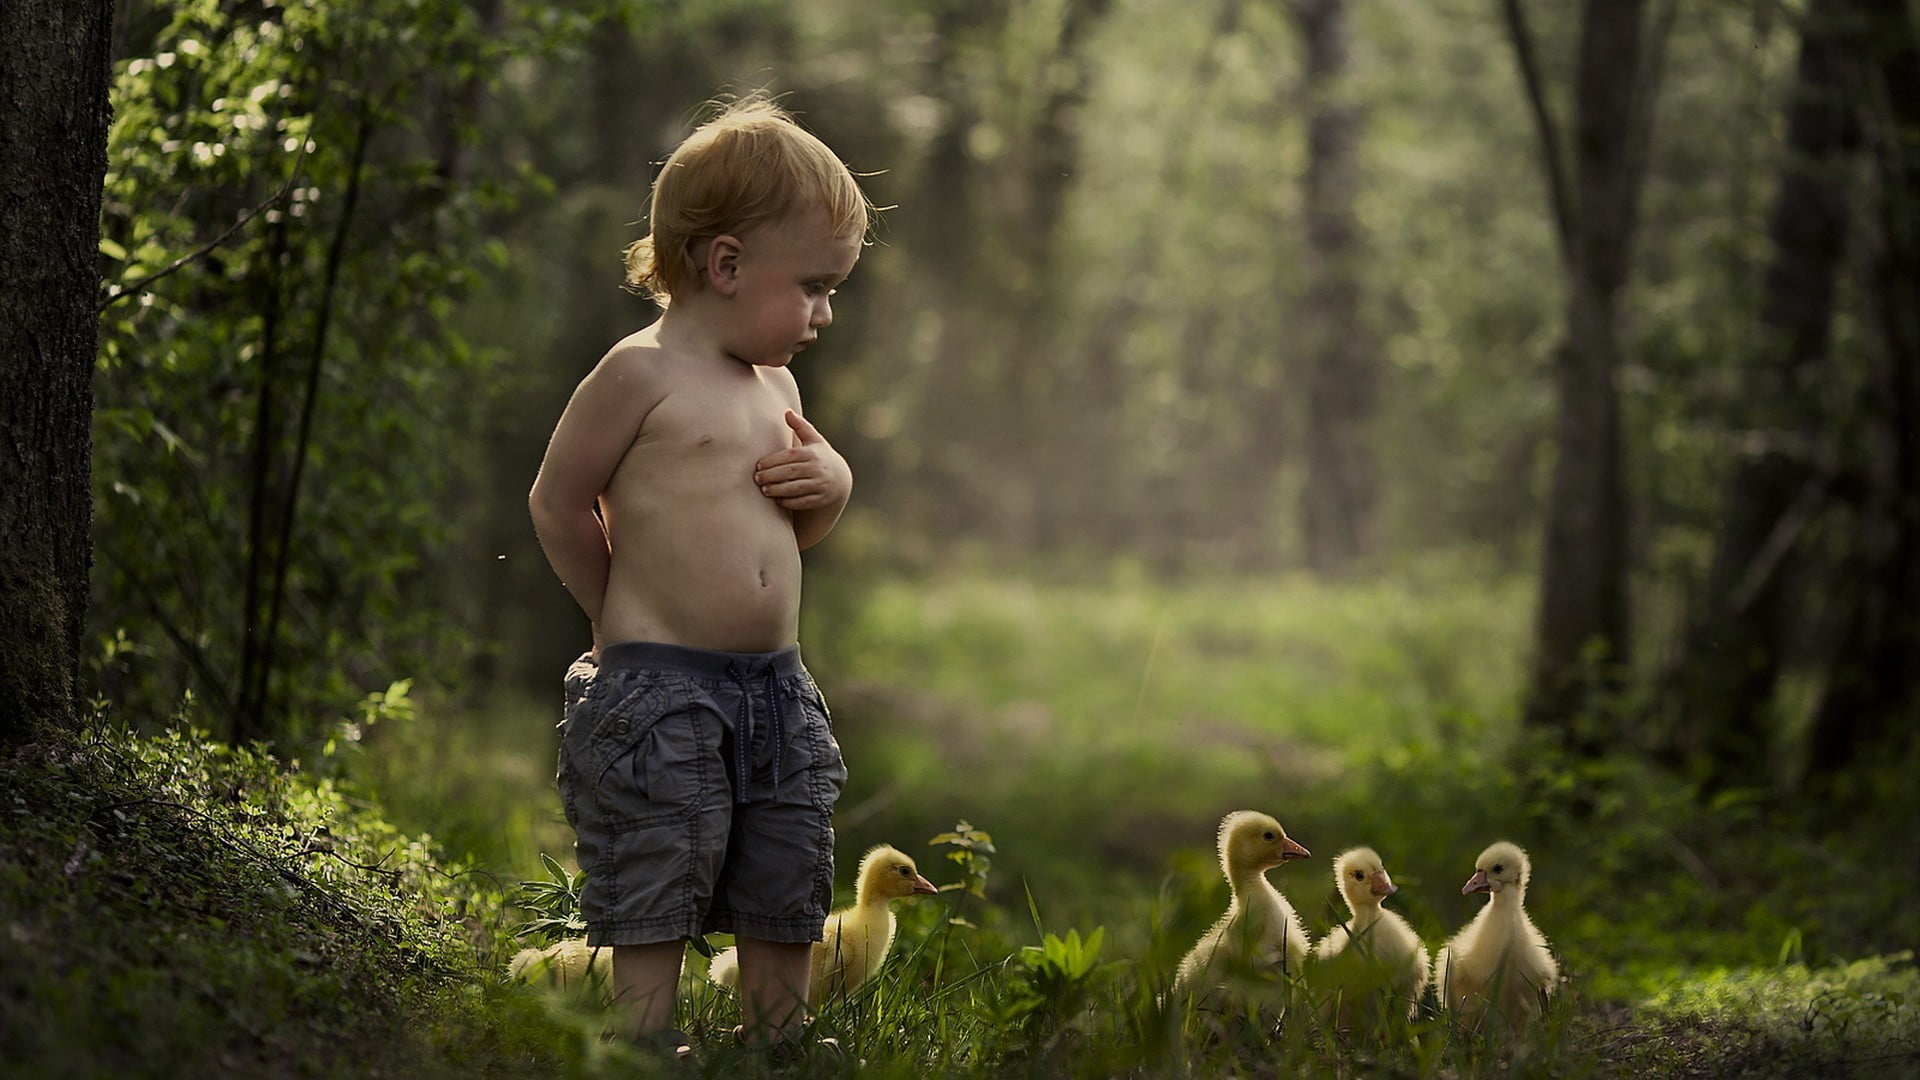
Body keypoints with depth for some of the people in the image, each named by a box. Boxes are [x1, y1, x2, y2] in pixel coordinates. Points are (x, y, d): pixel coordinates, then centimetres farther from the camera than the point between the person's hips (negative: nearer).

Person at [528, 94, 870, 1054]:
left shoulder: (775, 385, 13)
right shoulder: (642, 372, -10)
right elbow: (559, 501, -6)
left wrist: (831, 481, 3)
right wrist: (623, 618, 3)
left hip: (777, 686, 7)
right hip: (659, 692, -7)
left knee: (784, 911, 12)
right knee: (654, 914, -4)